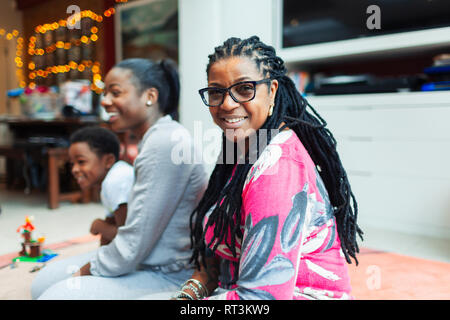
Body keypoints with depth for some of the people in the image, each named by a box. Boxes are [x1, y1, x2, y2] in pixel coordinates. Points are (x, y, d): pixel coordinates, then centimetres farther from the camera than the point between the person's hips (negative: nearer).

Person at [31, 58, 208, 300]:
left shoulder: (165, 143, -22)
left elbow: (133, 247, -22)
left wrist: (89, 269, -6)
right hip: (147, 261, 10)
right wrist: (92, 264, 6)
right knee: (44, 282, 9)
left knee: (56, 294, -17)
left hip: (169, 277, -10)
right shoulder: (155, 139, 10)